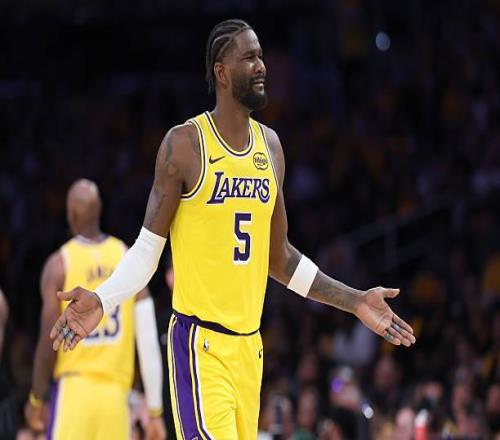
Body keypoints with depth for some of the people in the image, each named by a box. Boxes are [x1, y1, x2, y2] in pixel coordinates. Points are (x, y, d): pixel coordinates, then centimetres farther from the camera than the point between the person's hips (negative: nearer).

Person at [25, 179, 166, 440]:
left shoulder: (59, 264, -1)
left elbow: (48, 343, -4)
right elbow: (149, 342, 2)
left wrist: (36, 399, 10)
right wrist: (155, 411, 6)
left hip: (74, 388, -3)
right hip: (116, 392, 3)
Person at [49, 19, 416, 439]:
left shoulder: (270, 145, 12)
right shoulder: (185, 144, -7)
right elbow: (148, 248, -4)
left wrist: (356, 302, 19)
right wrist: (102, 300, -21)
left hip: (249, 342, 6)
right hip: (201, 341, -6)